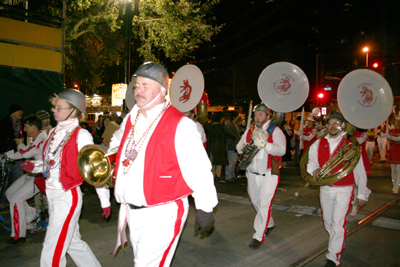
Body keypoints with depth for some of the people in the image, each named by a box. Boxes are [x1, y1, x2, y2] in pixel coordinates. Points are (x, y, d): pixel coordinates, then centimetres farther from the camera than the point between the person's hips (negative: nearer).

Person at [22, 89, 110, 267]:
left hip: (67, 197, -8)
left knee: (52, 252, -2)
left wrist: (105, 200, -10)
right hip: (51, 194, 8)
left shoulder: (81, 135, -13)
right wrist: (34, 166, -1)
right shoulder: (54, 132, 9)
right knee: (73, 242, 19)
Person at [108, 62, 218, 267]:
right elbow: (118, 139, 28)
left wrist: (205, 209, -13)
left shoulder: (179, 125, -17)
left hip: (162, 214, -8)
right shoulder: (130, 119, 6)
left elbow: (198, 170, -16)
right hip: (132, 211, 8)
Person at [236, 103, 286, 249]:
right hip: (252, 174, 6)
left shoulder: (275, 131, -7)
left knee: (264, 204, -8)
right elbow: (239, 147, 7)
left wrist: (265, 144, -36)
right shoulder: (249, 131, 9)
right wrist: (243, 147, -17)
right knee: (256, 202, 17)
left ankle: (259, 236, 2)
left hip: (268, 174, -6)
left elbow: (282, 149, -21)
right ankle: (269, 223, 41)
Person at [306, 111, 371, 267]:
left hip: (343, 190, -4)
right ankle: (339, 244, 41)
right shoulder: (318, 144, 4)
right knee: (328, 223, 16)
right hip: (325, 189, 4)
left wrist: (362, 193, 1)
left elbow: (359, 170, -2)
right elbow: (311, 161, 9)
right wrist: (314, 169, -16)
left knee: (338, 224, -8)